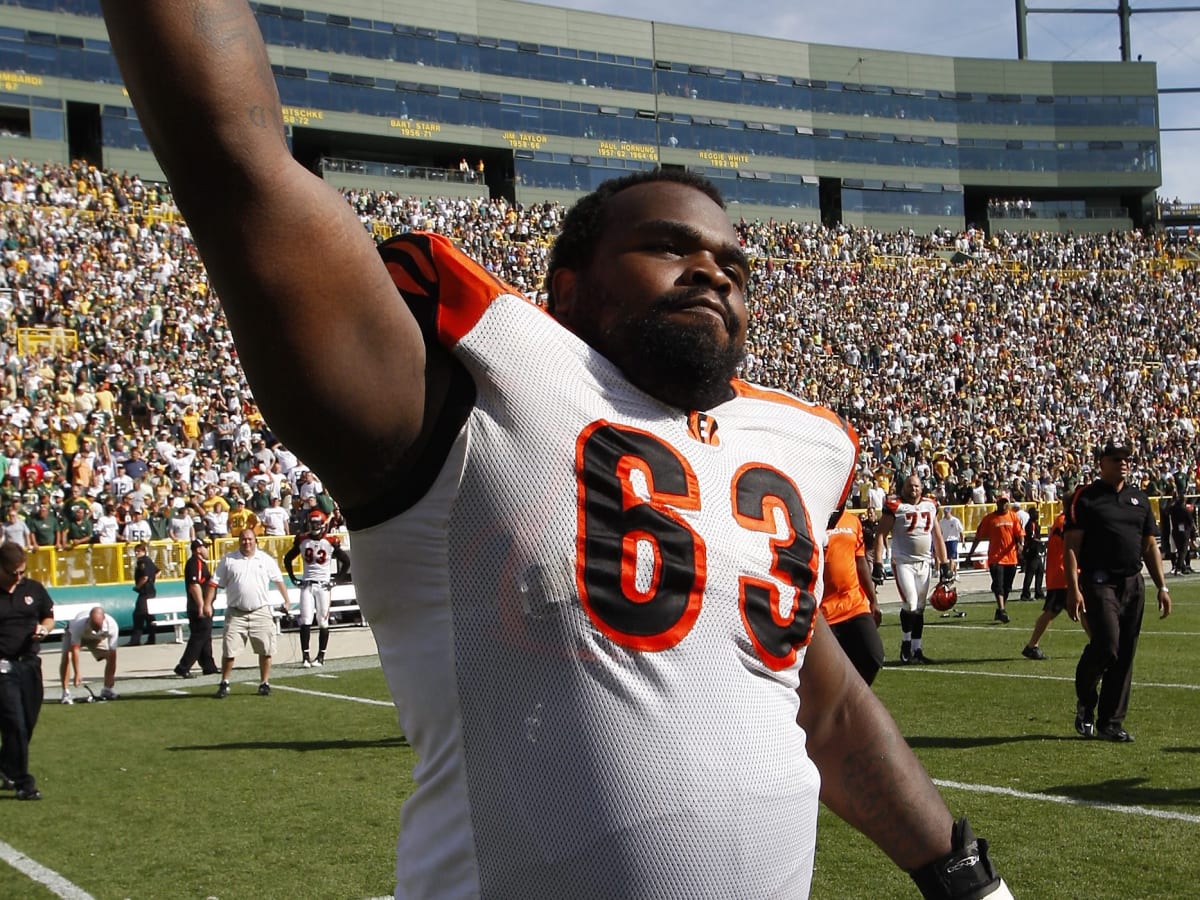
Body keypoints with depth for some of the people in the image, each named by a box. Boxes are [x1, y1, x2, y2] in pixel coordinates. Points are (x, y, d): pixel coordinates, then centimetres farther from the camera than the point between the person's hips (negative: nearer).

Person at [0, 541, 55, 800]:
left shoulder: (33, 589, 7)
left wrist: (44, 628, -4)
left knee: (28, 723, 11)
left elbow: (49, 616, 18)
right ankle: (23, 783, -2)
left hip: (30, 664, 5)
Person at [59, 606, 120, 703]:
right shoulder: (79, 624, -44)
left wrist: (112, 676, -33)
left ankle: (108, 690, 6)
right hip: (74, 635, -2)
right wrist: (77, 674, -39)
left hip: (99, 638, 2)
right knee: (67, 656, -25)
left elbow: (112, 653, -34)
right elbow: (75, 649, -39)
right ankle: (65, 693, -19)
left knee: (111, 657, -12)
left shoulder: (112, 625, -38)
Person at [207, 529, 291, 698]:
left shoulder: (266, 560, 7)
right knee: (229, 650, -3)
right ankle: (224, 684, 9)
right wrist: (207, 604, -7)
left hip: (261, 612, 1)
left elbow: (278, 580, 16)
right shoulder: (228, 559, 4)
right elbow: (214, 583, 2)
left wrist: (286, 601, 16)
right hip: (236, 613, -1)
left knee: (265, 650, 2)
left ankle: (264, 683, 14)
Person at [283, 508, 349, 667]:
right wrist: (293, 578, 10)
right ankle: (305, 657, -2)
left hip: (324, 585, -2)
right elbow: (287, 559, 17)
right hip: (307, 584, 2)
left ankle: (321, 657, 10)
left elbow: (346, 561, 5)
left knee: (323, 623, 1)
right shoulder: (302, 540, 4)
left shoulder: (331, 542, -3)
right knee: (305, 621, -5)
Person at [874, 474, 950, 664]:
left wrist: (944, 565, 14)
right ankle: (906, 644, 4)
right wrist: (878, 564, -14)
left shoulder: (930, 506, 10)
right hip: (903, 562, -5)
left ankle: (916, 650, 14)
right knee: (910, 604, -15)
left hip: (925, 563, 5)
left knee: (920, 608, 7)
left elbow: (937, 538, 17)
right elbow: (880, 536, -7)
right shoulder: (895, 507, -5)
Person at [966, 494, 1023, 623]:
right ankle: (1002, 610, -22)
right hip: (995, 557, -3)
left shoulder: (1013, 516, 7)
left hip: (1011, 557, 3)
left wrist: (1021, 544, -19)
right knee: (998, 585, -15)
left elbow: (1020, 533, 2)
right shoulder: (989, 518, 0)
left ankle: (1000, 610, 26)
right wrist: (971, 552, 6)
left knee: (1006, 587, 12)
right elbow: (979, 536, 5)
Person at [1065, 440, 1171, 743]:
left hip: (1133, 585, 6)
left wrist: (1162, 587, 11)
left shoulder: (1139, 498, 15)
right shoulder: (1085, 497, -2)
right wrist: (1073, 589, -16)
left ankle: (1110, 723, 14)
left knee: (1125, 655, 5)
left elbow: (1150, 546, 18)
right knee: (1106, 646, -18)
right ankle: (1085, 701, 10)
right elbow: (1071, 546, -7)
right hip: (1099, 582, -6)